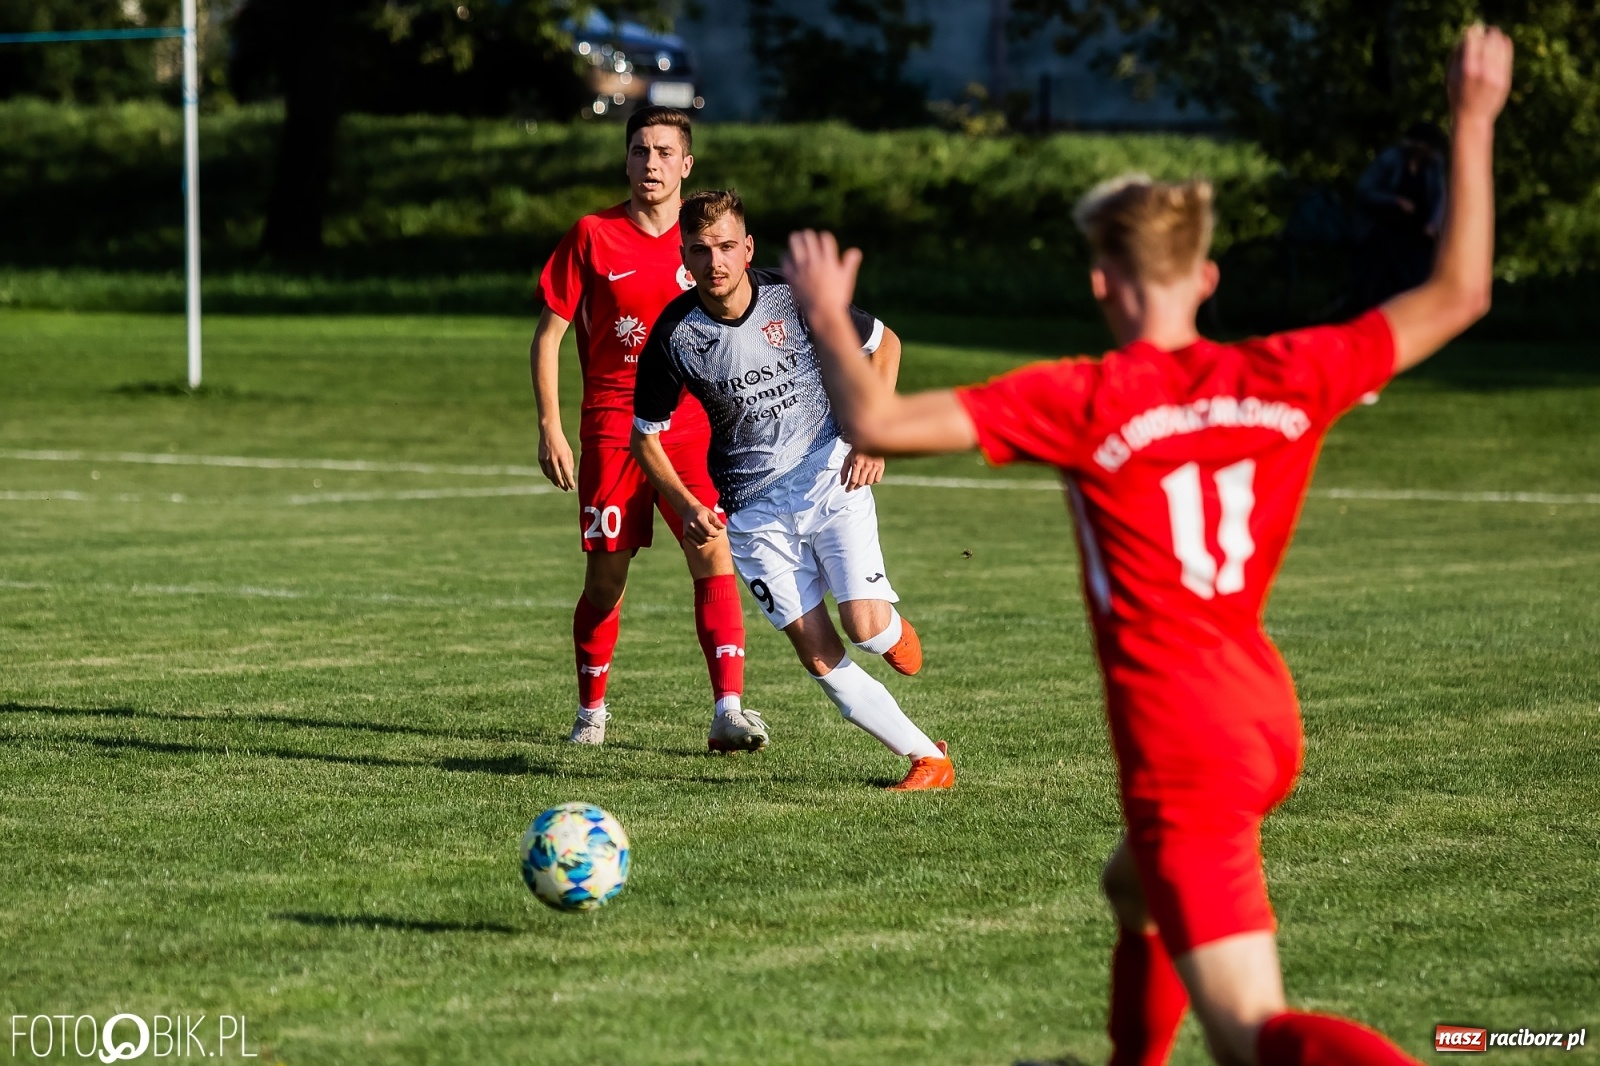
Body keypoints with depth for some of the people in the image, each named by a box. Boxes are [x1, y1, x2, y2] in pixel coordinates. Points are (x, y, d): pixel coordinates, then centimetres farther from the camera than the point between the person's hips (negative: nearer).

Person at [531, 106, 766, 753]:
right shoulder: (593, 237, 1)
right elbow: (548, 334, 3)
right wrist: (550, 428, -4)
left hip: (693, 428, 1)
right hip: (611, 430, -1)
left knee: (715, 559, -14)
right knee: (605, 577, 2)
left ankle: (729, 711, -18)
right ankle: (591, 712, 19)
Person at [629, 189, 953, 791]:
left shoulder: (796, 297, -12)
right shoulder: (674, 336, -11)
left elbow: (882, 345, 4)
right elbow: (646, 435, 4)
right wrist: (688, 508, -9)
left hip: (830, 476, -1)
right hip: (753, 509, 1)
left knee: (864, 629, -16)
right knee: (819, 657, -7)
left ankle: (892, 624, 22)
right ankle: (928, 758, 4)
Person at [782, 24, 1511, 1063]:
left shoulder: (1081, 401, -10)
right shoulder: (1287, 376, 1)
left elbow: (876, 423, -13)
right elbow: (1457, 294, 11)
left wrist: (829, 321, 6)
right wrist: (1475, 124, 18)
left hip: (1180, 741, -7)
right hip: (1266, 714, 7)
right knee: (1139, 888, 37)